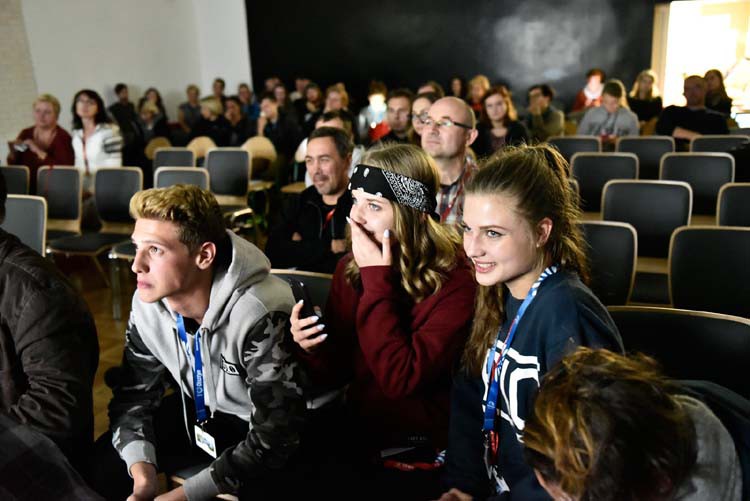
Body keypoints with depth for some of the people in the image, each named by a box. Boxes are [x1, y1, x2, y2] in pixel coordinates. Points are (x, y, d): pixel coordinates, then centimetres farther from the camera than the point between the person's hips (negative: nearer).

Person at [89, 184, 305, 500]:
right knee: (101, 464, -3)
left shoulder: (260, 316, -35)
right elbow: (134, 394, -3)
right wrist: (141, 468, -21)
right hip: (199, 411, 6)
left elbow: (274, 437, -32)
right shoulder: (147, 302, -15)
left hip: (265, 427, -5)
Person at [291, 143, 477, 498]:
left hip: (423, 446, -5)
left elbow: (400, 380, -25)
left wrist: (377, 279, -24)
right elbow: (335, 376, 5)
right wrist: (313, 349, -17)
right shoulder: (350, 268, -1)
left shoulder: (455, 279, -17)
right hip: (359, 428, 5)